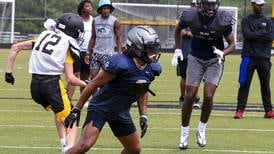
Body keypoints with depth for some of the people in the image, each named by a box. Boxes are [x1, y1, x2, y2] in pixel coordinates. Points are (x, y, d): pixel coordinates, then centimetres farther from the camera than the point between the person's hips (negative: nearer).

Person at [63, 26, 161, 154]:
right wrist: (76, 110, -16)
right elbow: (94, 85, -18)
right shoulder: (120, 64, -27)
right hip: (101, 108, -8)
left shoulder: (152, 68, -5)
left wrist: (143, 116, 9)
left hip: (121, 113, 8)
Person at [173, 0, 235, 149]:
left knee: (208, 96, -12)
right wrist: (177, 49, 3)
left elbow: (232, 44, -7)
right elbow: (178, 29, 9)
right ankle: (184, 134, 12)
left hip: (214, 60, -1)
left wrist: (223, 53, -26)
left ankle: (201, 130, 11)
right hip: (196, 59, 1)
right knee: (190, 96, -3)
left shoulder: (223, 20, -19)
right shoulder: (190, 16, -16)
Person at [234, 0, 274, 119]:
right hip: (249, 56, -2)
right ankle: (240, 110, -3)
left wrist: (254, 36, -7)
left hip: (264, 57, 2)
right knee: (244, 84, -4)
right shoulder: (246, 20, 6)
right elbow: (247, 35, -11)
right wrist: (263, 32, -6)